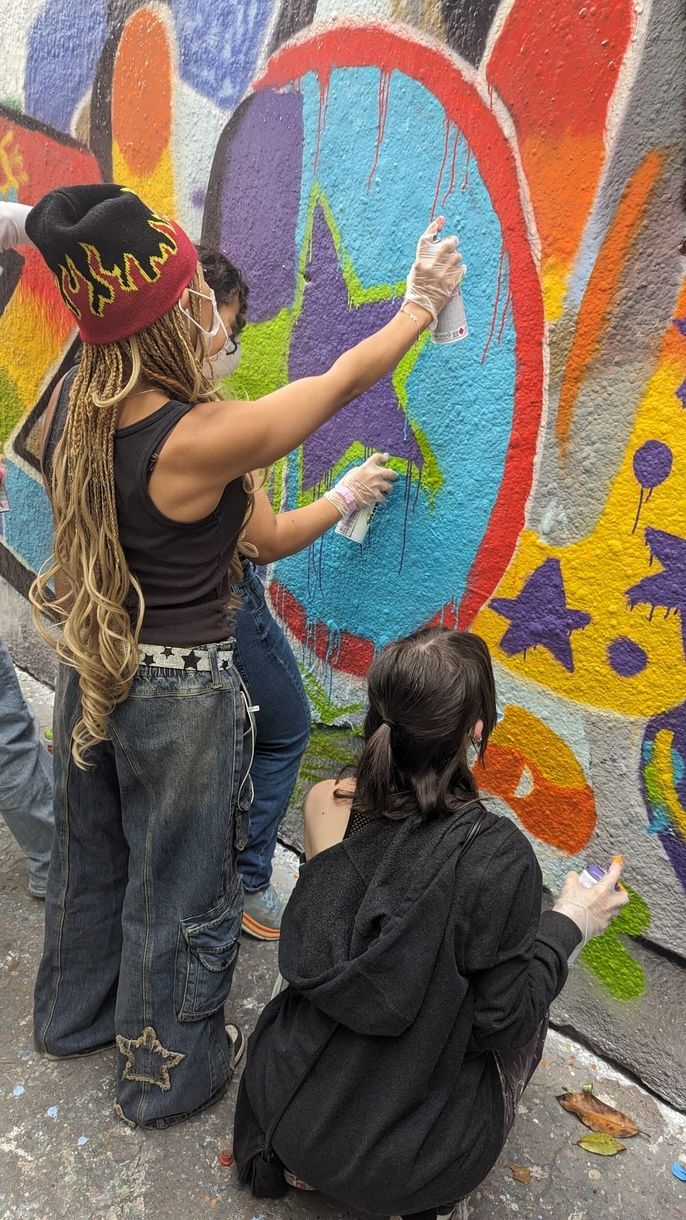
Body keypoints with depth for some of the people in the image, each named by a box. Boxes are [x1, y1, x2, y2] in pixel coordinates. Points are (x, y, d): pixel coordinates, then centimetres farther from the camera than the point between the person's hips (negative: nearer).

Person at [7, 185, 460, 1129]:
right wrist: (423, 303, 1)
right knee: (180, 888, 14)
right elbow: (345, 379, -13)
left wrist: (201, 361, 13)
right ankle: (169, 1075, 39)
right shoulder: (201, 439, -27)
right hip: (179, 690, -7)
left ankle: (77, 1014, 53)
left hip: (94, 669, 8)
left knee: (89, 856, 27)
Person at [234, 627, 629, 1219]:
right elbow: (501, 1020, -14)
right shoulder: (497, 855, -26)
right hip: (402, 1164, -3)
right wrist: (567, 926, -1)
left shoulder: (324, 803, -14)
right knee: (528, 1014, 20)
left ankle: (288, 1151, 24)